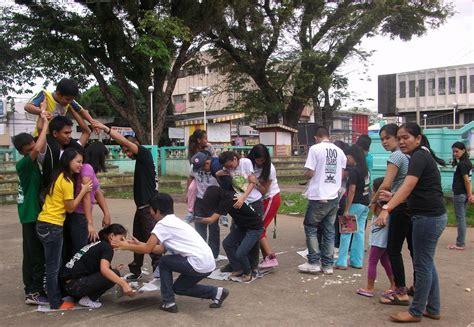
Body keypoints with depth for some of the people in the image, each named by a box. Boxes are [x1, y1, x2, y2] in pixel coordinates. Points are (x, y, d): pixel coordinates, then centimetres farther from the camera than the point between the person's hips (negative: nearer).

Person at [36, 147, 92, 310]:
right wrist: (83, 191, -5)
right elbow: (71, 207, -11)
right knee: (53, 267, 0)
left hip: (45, 224, 9)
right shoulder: (67, 182, -16)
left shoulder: (59, 177, 12)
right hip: (52, 226, -9)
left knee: (54, 265, 17)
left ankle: (56, 297, 27)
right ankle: (56, 303, 9)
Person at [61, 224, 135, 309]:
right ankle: (87, 299, -5)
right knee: (115, 274, -11)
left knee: (110, 274, 15)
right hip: (75, 285, -9)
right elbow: (104, 269, -25)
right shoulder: (107, 247, -7)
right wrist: (124, 284, -28)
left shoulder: (97, 244, 19)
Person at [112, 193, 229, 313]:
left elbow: (147, 249, -7)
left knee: (164, 262, 9)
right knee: (179, 288, 22)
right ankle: (216, 292, 18)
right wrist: (138, 244, 25)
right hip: (208, 262, 9)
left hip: (199, 264, -9)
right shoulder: (173, 221, 19)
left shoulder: (163, 223, -8)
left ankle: (168, 303, 11)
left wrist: (126, 246, 8)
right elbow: (162, 249, 21)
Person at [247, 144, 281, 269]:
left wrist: (256, 183, -37)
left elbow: (264, 191, -21)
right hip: (261, 199, 6)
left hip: (271, 199, -6)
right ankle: (266, 257, 3)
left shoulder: (269, 169, -21)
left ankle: (271, 257, -11)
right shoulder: (250, 164, -7)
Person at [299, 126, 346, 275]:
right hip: (334, 197, 5)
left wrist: (306, 173, 9)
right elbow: (342, 175, 13)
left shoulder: (315, 148, -10)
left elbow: (309, 174, -13)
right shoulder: (340, 151, 7)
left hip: (318, 197, -5)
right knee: (329, 230, 11)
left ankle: (314, 263, 7)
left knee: (310, 228, 8)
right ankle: (327, 265, 14)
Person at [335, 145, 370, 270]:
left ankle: (342, 262, -1)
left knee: (346, 232, -2)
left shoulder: (353, 170, -15)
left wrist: (347, 209, -16)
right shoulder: (365, 169, 11)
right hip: (365, 204, 8)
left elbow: (352, 190, -18)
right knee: (360, 232, 10)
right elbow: (366, 187, 15)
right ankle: (357, 261, 13)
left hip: (356, 204, -8)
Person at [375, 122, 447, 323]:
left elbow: (408, 186, -29)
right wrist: (393, 197, 13)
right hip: (431, 216, 10)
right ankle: (433, 308, 27)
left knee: (422, 265, -1)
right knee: (427, 263, 17)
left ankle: (416, 312, 10)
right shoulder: (423, 156, 16)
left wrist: (387, 209, -37)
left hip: (428, 217, -10)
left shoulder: (419, 156, -14)